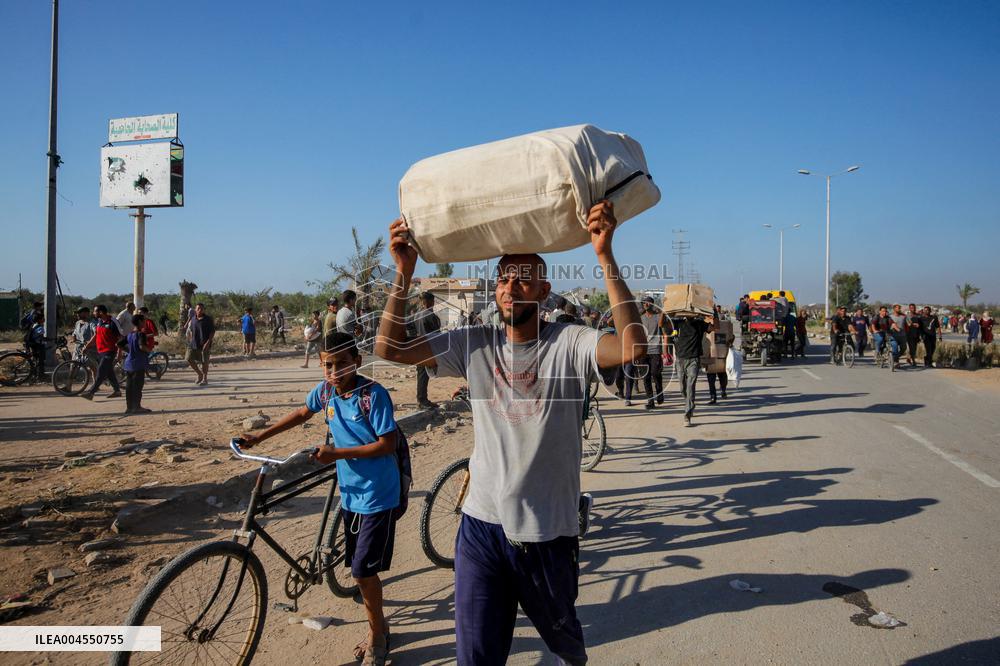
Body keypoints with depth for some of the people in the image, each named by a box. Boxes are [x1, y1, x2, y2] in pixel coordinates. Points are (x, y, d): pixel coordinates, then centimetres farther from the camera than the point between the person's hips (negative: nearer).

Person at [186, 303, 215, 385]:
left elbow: (212, 332, -9)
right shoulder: (193, 319, 9)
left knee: (204, 362, 0)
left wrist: (208, 342, -18)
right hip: (193, 344, 5)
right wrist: (191, 342, 12)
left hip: (204, 344, -5)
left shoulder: (208, 320, -7)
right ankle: (199, 374, 20)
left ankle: (205, 379, 16)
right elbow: (191, 331, 19)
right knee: (189, 359, 1)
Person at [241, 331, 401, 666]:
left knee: (364, 568, -4)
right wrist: (260, 436, 15)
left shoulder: (373, 394, -20)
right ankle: (377, 627, 36)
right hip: (350, 492, 6)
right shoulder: (324, 390, -3)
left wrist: (337, 453, -21)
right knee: (359, 568, 15)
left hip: (378, 495, -6)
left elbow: (388, 443, -20)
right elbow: (302, 413, 17)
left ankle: (377, 638, 19)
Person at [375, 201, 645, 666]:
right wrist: (404, 272, -14)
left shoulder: (569, 344, -11)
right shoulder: (475, 344, -1)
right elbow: (390, 348, -4)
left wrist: (604, 256, -32)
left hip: (549, 531, -2)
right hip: (482, 525, 2)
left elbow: (633, 347, -30)